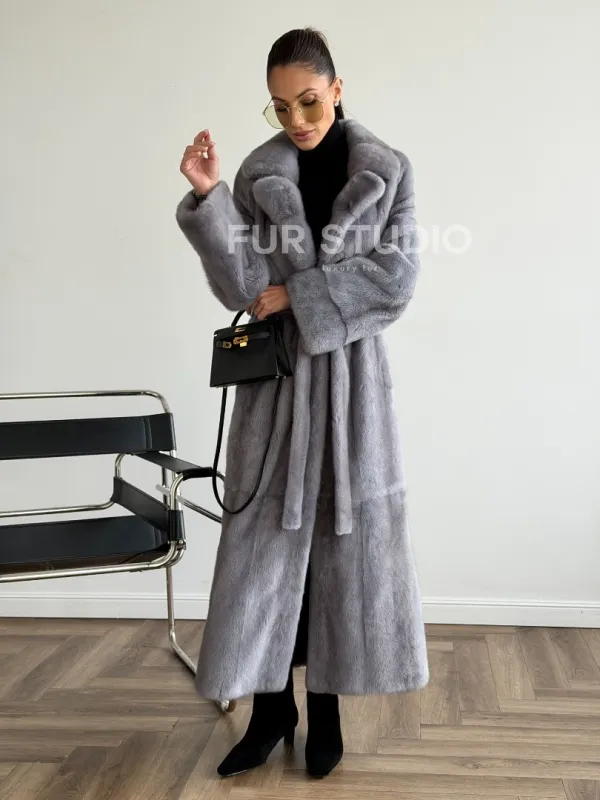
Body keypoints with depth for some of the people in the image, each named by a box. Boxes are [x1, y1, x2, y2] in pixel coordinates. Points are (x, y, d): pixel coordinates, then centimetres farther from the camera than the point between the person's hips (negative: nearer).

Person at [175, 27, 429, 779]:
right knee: (265, 535, 1)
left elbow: (396, 276, -8)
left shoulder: (388, 169, 1)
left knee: (347, 536, 4)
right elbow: (242, 287, -8)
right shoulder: (257, 174, 2)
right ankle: (270, 706, 15)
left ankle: (324, 705, 18)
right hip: (277, 370, 1)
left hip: (351, 369, 0)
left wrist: (298, 293, -12)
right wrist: (208, 199, -19)